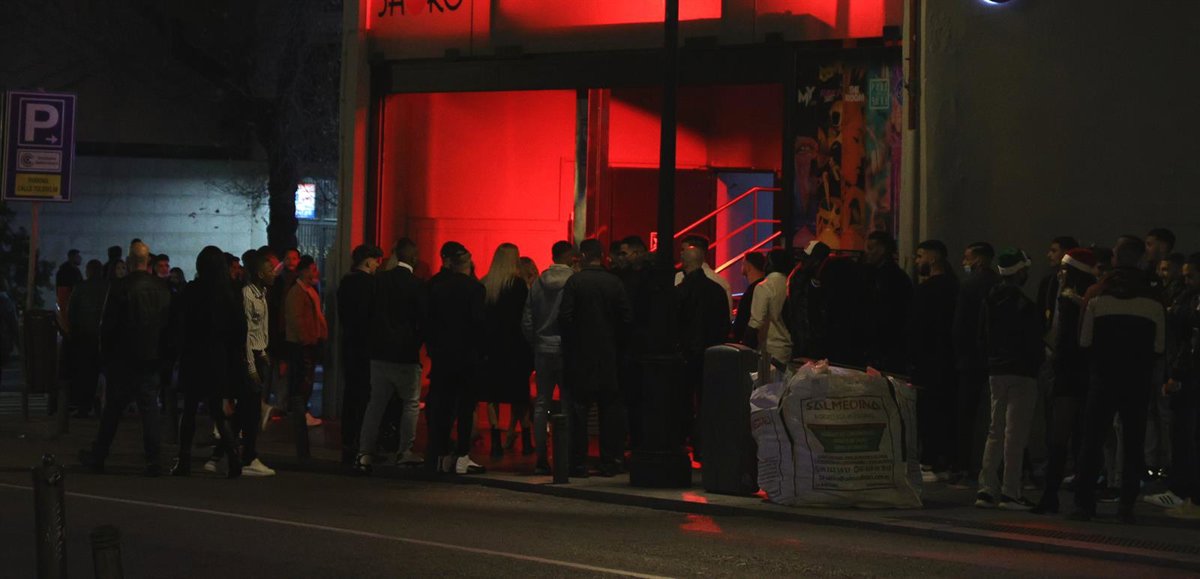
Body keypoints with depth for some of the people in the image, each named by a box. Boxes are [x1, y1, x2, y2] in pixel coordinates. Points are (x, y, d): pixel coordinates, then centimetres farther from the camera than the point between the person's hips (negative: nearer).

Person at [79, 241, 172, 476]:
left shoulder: (120, 287, -10)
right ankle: (153, 460, -4)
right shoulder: (161, 290, 1)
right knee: (149, 408, 3)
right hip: (151, 359, 3)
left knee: (113, 409, 6)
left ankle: (98, 456, 16)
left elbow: (108, 324, -8)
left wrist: (105, 353, 3)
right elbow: (167, 326, 6)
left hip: (123, 359, -3)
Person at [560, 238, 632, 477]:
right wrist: (616, 342, 11)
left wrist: (570, 344, 2)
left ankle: (579, 463, 1)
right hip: (608, 355, 2)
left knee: (579, 407, 2)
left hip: (580, 355, -2)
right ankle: (609, 462, 7)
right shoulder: (614, 282, 0)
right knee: (609, 407, 8)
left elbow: (565, 317, -11)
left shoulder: (574, 281, -7)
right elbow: (626, 318, -1)